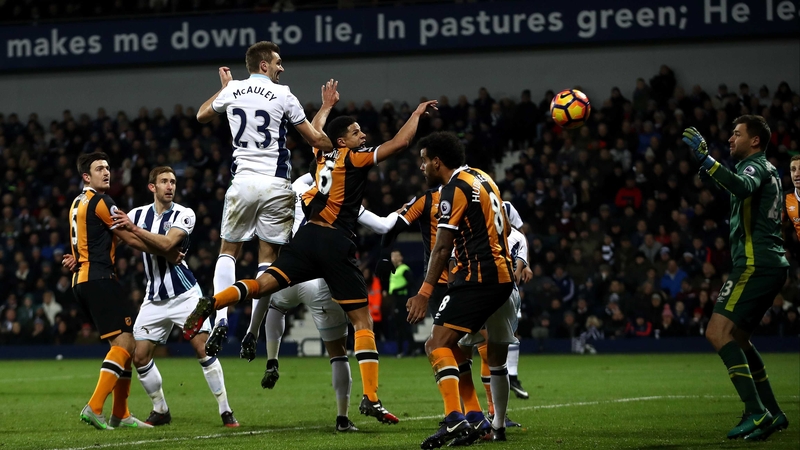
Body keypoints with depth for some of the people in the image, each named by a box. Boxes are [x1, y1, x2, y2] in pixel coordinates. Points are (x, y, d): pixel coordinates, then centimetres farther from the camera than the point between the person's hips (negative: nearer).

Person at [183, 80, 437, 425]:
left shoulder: (322, 155, 17)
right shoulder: (355, 159, -1)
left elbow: (313, 130, 40)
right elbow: (400, 141, -4)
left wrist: (327, 105, 55)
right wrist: (417, 113, 12)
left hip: (308, 236, 6)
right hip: (336, 244, -6)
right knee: (362, 320, -2)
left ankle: (211, 303, -28)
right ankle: (371, 399, -10)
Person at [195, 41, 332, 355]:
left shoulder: (232, 92, 5)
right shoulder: (283, 95, -3)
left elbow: (202, 116, 26)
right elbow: (315, 139, 1)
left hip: (243, 181, 2)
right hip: (276, 185, -2)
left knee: (228, 251, 15)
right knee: (268, 257, 4)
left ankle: (221, 320, -4)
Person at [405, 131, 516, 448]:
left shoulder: (454, 189, -11)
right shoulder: (482, 178, 15)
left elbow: (442, 247, -17)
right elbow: (505, 228, 24)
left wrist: (424, 293, -18)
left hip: (477, 278, -10)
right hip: (504, 277, 10)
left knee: (438, 345, -18)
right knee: (497, 357, 19)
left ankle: (454, 419, -35)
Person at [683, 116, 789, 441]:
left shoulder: (756, 166, -7)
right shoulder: (769, 171, 23)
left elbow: (743, 187, -30)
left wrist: (706, 160, -37)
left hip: (756, 263, -10)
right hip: (774, 264, 10)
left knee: (718, 333, -17)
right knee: (736, 337, 18)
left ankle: (756, 412, -25)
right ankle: (772, 414, 15)